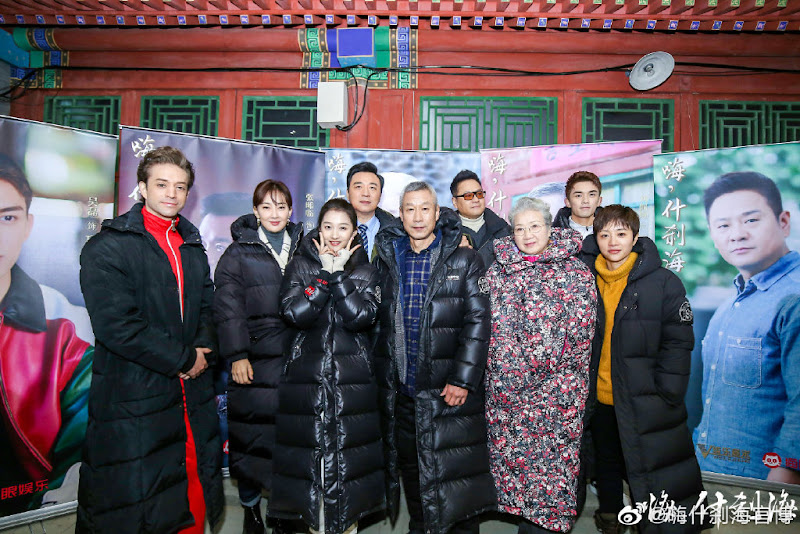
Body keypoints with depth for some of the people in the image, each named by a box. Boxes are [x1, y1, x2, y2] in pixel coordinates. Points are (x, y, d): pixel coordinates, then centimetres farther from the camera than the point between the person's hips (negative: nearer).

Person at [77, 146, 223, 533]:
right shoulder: (107, 247, -8)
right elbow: (116, 324, -17)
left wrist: (204, 349, -3)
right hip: (132, 397, -5)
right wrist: (184, 359, -14)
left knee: (195, 494, 14)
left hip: (192, 395, 6)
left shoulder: (193, 248, 13)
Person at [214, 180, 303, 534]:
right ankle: (250, 505, 26)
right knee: (251, 432, 5)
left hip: (295, 356, 3)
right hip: (255, 359, -2)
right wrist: (236, 355, -10)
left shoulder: (303, 248, 11)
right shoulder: (239, 252, 2)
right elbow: (228, 307, -3)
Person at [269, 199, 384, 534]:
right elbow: (294, 313, -12)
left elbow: (362, 317, -12)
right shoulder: (300, 265, 5)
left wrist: (338, 273, -13)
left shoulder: (365, 270, 5)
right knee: (310, 452, 5)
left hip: (353, 379, 0)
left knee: (349, 456, 4)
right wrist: (326, 272, -12)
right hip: (307, 377, 0)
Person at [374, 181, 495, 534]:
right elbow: (379, 322, 11)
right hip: (400, 389, 4)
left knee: (454, 467, 4)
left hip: (447, 389, -4)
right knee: (409, 465, 18)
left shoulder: (464, 261, -3)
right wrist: (383, 378, 7)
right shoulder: (387, 260, 8)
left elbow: (477, 323, -8)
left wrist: (462, 379, -15)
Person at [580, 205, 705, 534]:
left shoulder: (663, 283, -9)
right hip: (599, 398, 4)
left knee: (653, 474, 3)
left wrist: (667, 396, -13)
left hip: (646, 403, -4)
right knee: (606, 463, 22)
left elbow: (678, 344, -9)